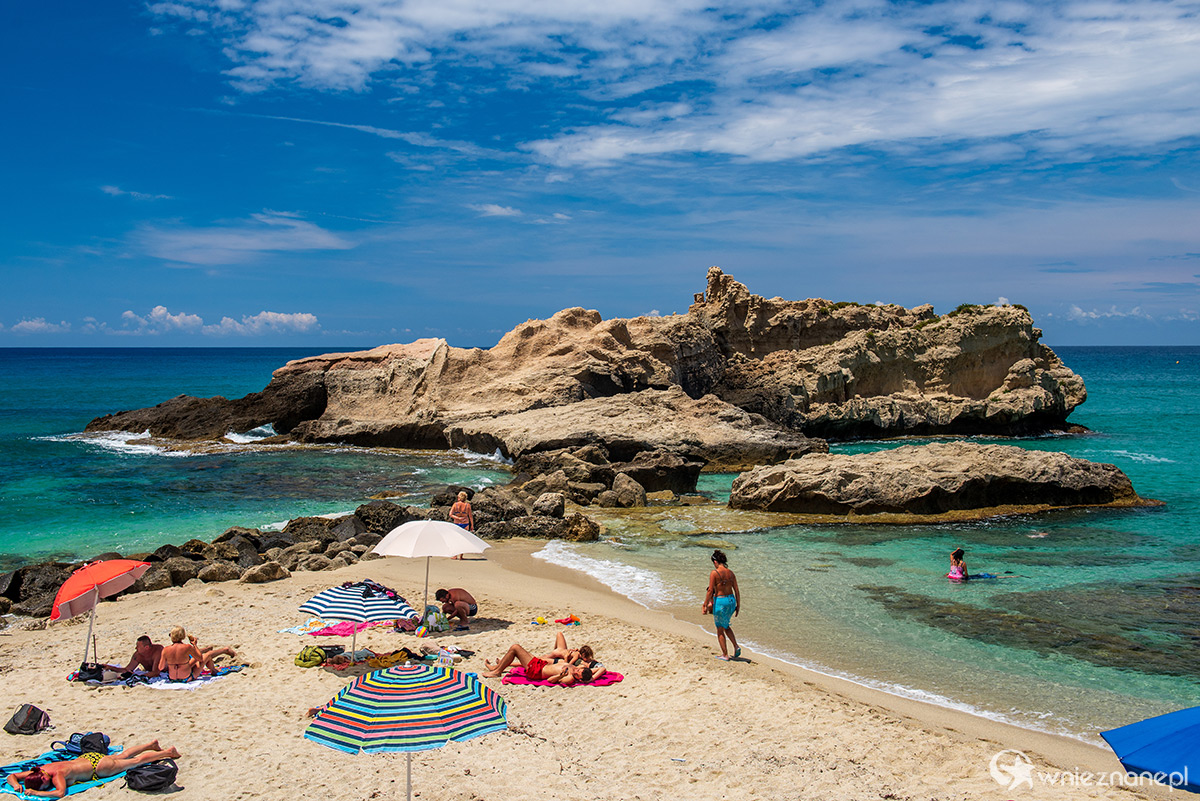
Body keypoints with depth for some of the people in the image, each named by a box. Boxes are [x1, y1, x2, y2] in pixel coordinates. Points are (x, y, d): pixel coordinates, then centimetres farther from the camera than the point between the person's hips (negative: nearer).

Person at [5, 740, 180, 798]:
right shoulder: (38, 771, -17)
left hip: (98, 765, -7)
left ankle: (168, 752, 28)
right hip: (85, 758, 7)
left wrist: (36, 792, -45)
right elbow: (12, 776, -6)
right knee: (122, 756, 29)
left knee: (136, 761, 11)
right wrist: (16, 785, -27)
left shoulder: (58, 773, -37)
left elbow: (60, 793, -49)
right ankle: (152, 745, 48)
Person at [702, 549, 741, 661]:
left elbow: (710, 591, -14)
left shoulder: (714, 573, -13)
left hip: (720, 601, -6)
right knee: (725, 625, 27)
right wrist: (738, 605, 15)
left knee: (720, 629, 10)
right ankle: (736, 647, 15)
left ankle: (725, 655, 15)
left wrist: (705, 606, -7)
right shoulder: (731, 573, 3)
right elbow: (737, 591, 6)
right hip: (731, 600, 6)